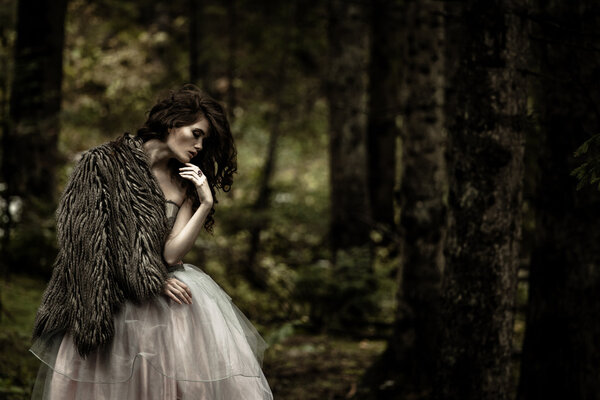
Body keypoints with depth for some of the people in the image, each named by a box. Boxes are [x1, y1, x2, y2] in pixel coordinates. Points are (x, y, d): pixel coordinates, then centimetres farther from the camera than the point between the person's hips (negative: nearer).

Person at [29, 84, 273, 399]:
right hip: (105, 297, -4)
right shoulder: (103, 162, -2)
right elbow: (85, 236, -7)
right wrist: (151, 280, -10)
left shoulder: (185, 184, 12)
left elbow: (171, 255, -1)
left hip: (162, 284, 4)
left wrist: (206, 204, -11)